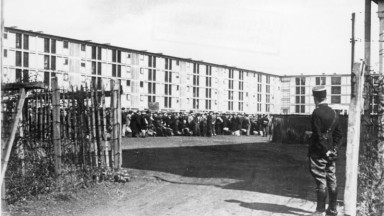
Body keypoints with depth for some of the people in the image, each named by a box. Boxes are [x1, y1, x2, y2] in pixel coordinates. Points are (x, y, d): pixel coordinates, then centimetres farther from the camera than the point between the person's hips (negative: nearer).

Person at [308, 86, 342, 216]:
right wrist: (334, 149, 7)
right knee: (331, 181, 11)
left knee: (321, 182, -2)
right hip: (330, 154, 7)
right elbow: (338, 134, 10)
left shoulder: (317, 113, -15)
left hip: (318, 153, -7)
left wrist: (325, 151, -10)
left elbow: (320, 135, -18)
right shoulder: (333, 113, 8)